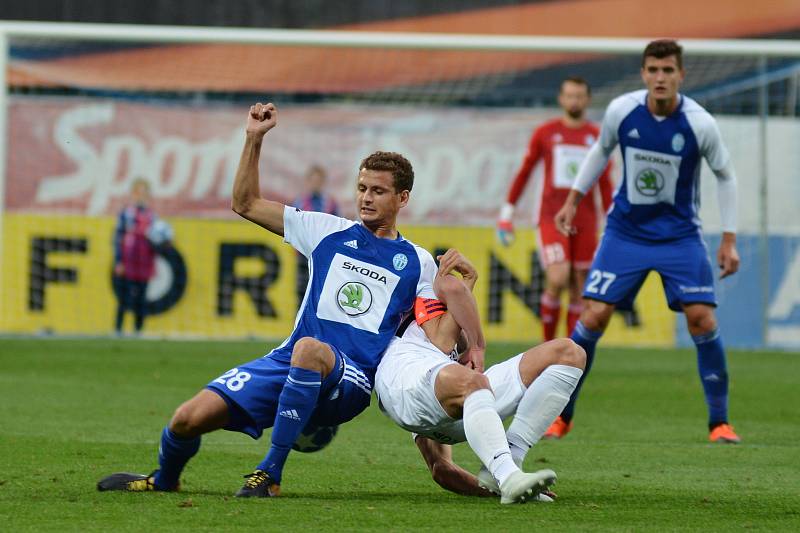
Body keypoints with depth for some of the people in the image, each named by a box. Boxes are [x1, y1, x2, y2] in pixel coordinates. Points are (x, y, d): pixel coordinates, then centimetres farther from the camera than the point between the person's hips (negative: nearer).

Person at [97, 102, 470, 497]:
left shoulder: (416, 262, 11)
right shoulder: (330, 232, 14)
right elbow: (246, 204, 15)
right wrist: (254, 139, 5)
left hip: (349, 384, -3)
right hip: (287, 363, 3)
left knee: (309, 348, -41)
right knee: (190, 417, -13)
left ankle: (270, 473, -33)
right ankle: (163, 480, 22)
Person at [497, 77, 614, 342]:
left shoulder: (597, 137, 8)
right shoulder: (545, 133, 5)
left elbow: (605, 184, 10)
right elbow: (523, 173, 11)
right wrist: (506, 214, 9)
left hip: (585, 220, 2)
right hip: (551, 218, -2)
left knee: (579, 288, 3)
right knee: (557, 280, -18)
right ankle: (548, 345, -3)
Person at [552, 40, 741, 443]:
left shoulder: (700, 124, -16)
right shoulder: (621, 111, -12)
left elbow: (725, 175, 0)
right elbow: (601, 150, 11)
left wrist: (729, 240, -1)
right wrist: (573, 201, 12)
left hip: (679, 235, -1)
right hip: (625, 232, 1)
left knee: (702, 319, -13)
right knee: (593, 317, -7)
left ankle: (719, 422, 2)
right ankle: (561, 414, 8)